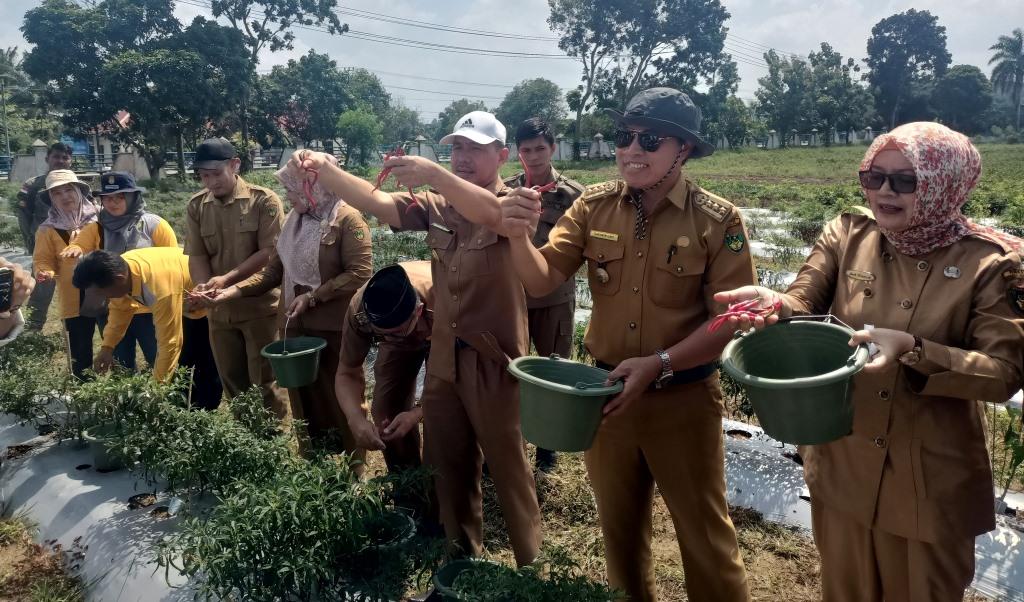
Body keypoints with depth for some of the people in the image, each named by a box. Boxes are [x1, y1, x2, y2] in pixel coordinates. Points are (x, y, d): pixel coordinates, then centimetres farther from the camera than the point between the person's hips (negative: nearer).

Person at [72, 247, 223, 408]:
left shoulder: (160, 286, -41)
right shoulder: (119, 268, -17)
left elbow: (170, 343, -34)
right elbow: (119, 308, 3)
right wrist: (107, 347, -4)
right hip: (185, 306, 8)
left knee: (207, 373, -6)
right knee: (180, 366, 11)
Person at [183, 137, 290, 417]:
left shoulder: (264, 200, -10)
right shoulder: (196, 205, 4)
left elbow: (269, 252, -14)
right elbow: (196, 255, 4)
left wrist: (227, 279, -20)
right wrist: (204, 287, -15)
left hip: (260, 306, -5)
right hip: (220, 309, 5)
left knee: (265, 381, 3)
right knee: (232, 382, 16)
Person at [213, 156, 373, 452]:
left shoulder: (347, 219, -9)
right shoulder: (293, 219, 12)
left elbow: (360, 273, -17)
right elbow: (274, 270, 13)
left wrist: (312, 297, -18)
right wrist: (233, 291, 1)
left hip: (336, 327, -6)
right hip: (295, 325, 6)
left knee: (342, 397, 6)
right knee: (305, 397, 13)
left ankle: (354, 470, 22)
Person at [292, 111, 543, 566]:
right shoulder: (436, 206, 7)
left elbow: (489, 212, -31)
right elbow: (376, 202, -6)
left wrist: (433, 173, -42)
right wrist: (324, 169, -20)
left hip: (493, 357, -5)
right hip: (444, 356, 5)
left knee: (506, 464, 8)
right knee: (449, 464, 18)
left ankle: (530, 563, 29)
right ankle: (462, 554, 40)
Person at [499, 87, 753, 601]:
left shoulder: (717, 220, -12)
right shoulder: (594, 206, -3)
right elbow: (541, 281, -10)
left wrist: (659, 364, -25)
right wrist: (518, 235, -30)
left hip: (683, 398, -3)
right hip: (608, 390, 4)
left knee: (703, 534, 15)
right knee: (618, 525, 24)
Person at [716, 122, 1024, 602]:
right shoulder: (846, 237, -3)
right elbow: (804, 306, -11)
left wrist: (911, 349, -33)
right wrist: (773, 303, -35)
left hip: (931, 482, -2)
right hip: (842, 466, 3)